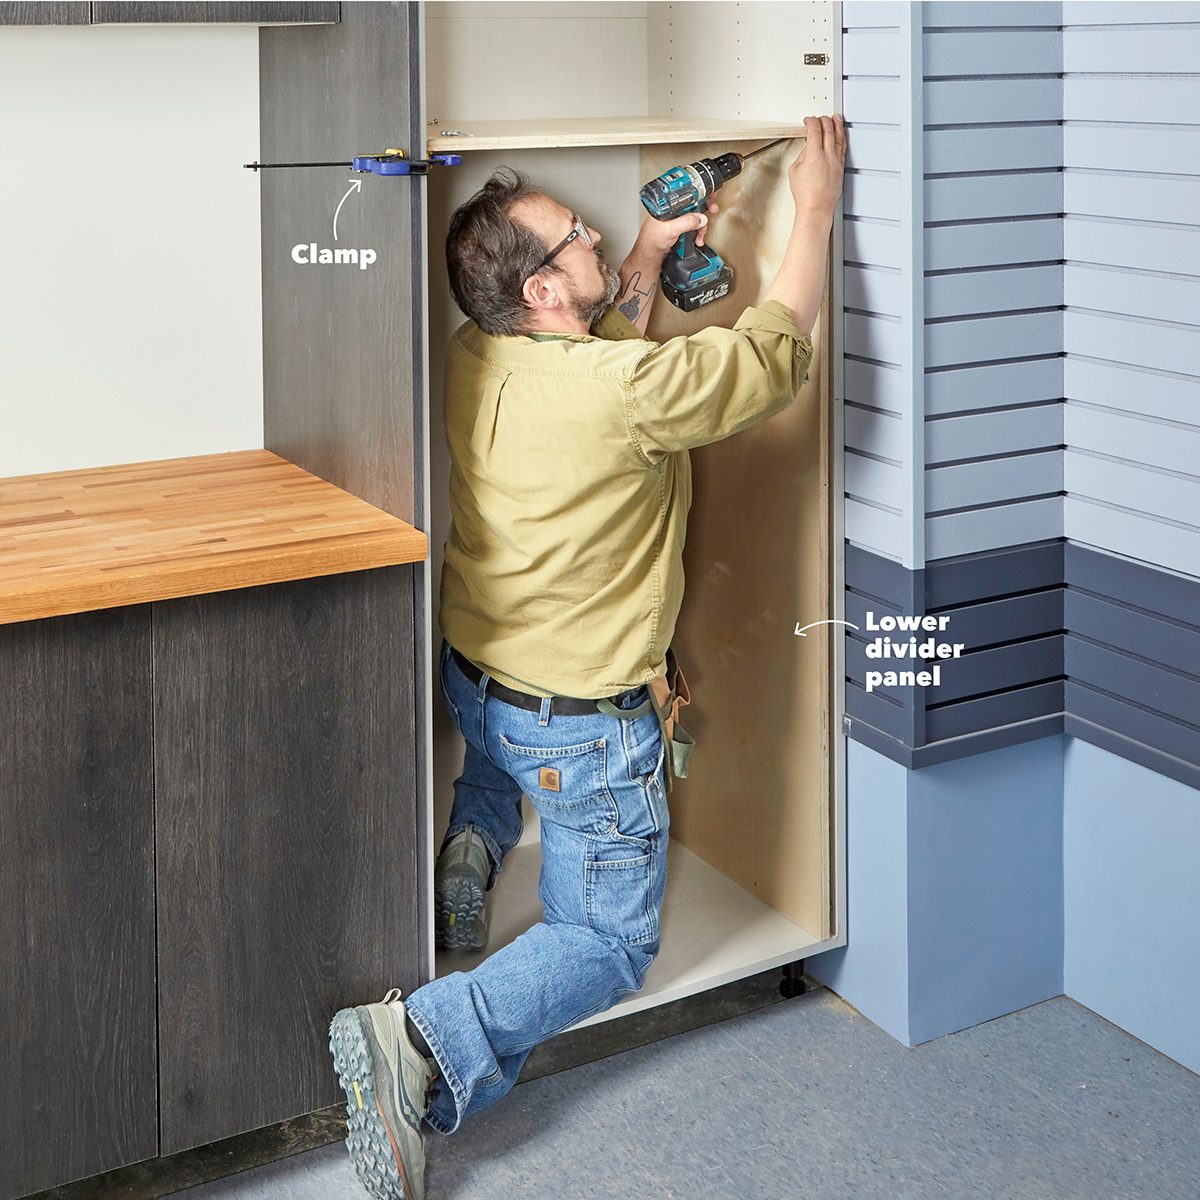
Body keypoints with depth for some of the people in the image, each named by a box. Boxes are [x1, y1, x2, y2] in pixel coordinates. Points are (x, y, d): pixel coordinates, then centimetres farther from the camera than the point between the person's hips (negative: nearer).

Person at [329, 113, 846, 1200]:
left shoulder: (474, 362, -6)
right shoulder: (630, 388, -29)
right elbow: (779, 347, -15)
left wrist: (648, 256, 13)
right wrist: (815, 212, -5)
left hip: (472, 678, 8)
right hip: (589, 725, -7)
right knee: (610, 940, 7)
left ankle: (469, 849, 18)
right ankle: (428, 1038, -15)